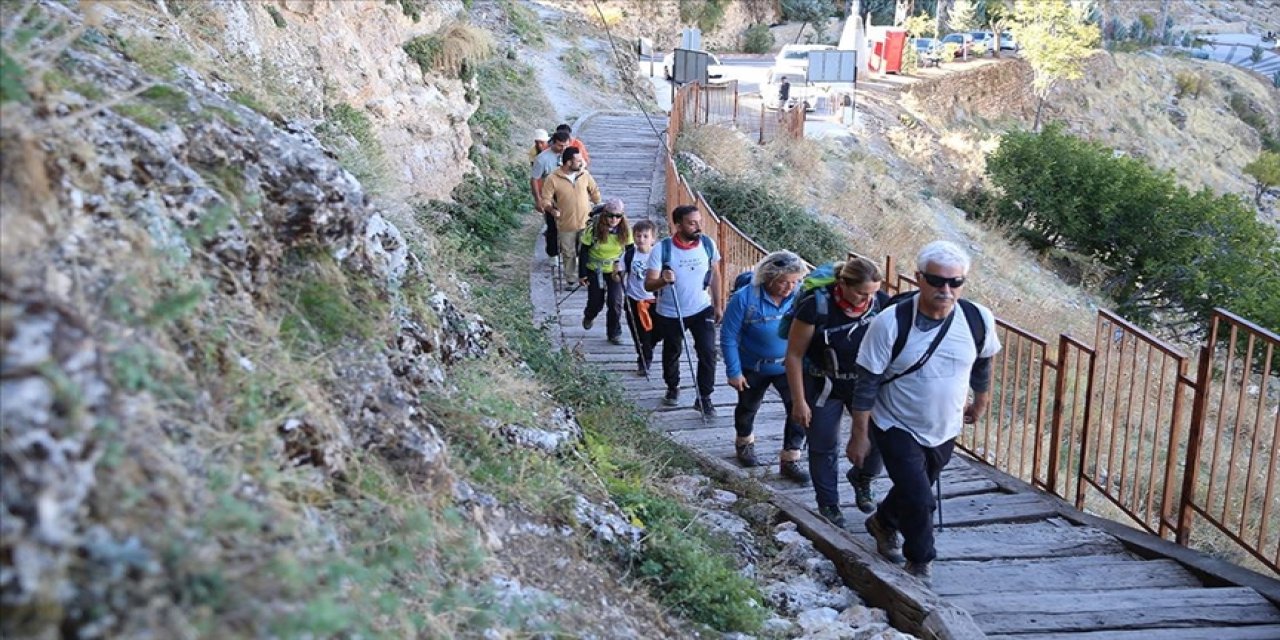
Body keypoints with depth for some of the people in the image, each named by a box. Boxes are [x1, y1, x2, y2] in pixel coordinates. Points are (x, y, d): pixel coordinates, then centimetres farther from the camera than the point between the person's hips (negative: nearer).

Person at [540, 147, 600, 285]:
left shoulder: (584, 174, -4)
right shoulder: (553, 179, -15)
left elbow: (594, 191, 11)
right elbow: (546, 200, -11)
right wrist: (552, 210, -29)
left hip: (586, 223, 2)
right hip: (566, 225, -2)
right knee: (568, 254, 13)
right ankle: (571, 279, 31)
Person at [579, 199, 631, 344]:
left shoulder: (625, 231, -15)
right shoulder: (594, 229, -20)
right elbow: (583, 251, -12)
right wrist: (582, 274, -11)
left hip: (615, 271, 1)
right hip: (595, 270, -1)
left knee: (615, 302, -7)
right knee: (596, 302, 9)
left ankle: (614, 333, 10)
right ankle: (588, 317, 45)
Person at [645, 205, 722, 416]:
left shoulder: (708, 244, -10)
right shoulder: (662, 249, -20)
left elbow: (714, 275, 5)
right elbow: (648, 284, -20)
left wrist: (717, 304, 8)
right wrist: (662, 280, -42)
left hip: (702, 310, 1)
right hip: (670, 314, -1)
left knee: (708, 352, -9)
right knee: (672, 353, 17)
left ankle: (704, 398, 6)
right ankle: (673, 388, 43)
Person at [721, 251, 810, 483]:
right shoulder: (744, 298, -27)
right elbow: (729, 337, -17)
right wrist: (733, 372, -15)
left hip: (789, 366, 1)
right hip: (753, 368, -1)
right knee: (748, 407, 21)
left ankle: (790, 461, 5)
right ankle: (745, 443, 51)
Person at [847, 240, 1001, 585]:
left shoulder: (979, 320, -16)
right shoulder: (890, 324, -26)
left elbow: (982, 363, 6)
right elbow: (866, 384, -17)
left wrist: (981, 401, 20)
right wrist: (860, 435, -13)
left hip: (945, 429, 4)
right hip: (897, 428, -4)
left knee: (914, 490, 22)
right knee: (918, 500, -10)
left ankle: (884, 523, 53)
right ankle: (920, 563, 17)